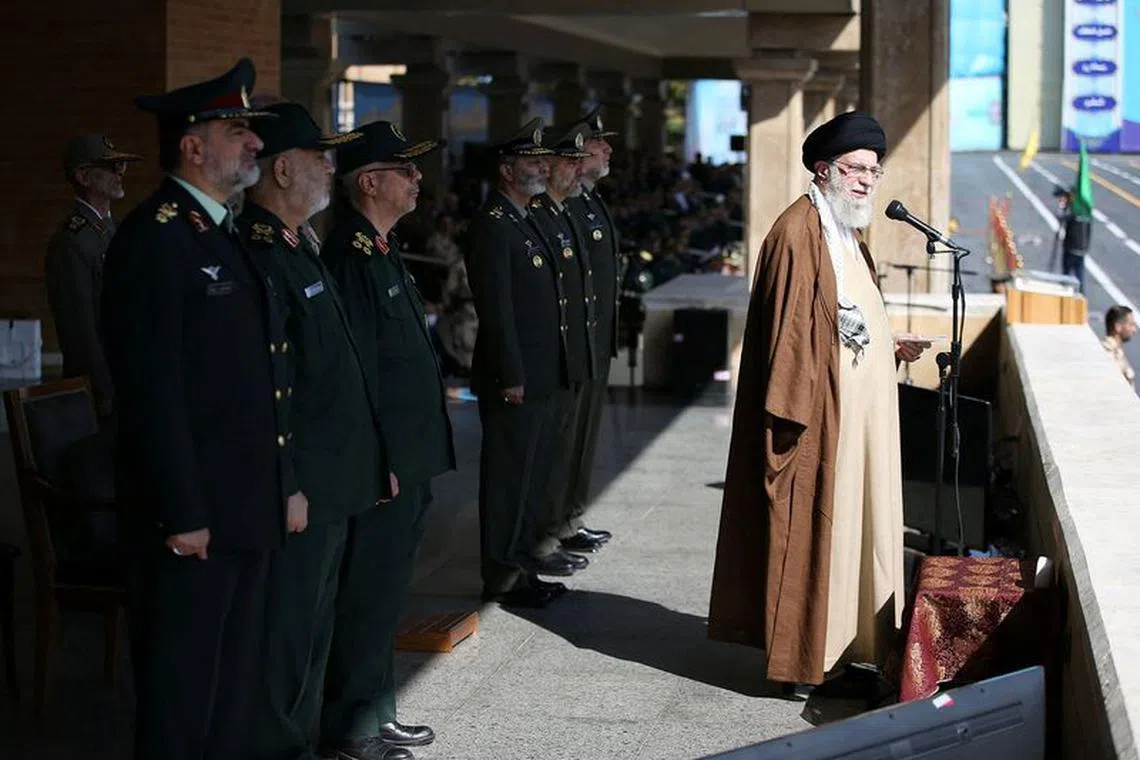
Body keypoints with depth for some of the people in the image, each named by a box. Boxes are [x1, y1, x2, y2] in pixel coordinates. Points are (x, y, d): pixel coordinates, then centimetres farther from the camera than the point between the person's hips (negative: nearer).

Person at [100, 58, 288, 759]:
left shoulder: (226, 235, 15)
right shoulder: (153, 237, -14)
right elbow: (152, 391, -19)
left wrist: (276, 490, 15)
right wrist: (182, 515, -21)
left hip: (247, 510, 9)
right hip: (191, 516, -9)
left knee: (236, 681, 17)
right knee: (182, 692, 1)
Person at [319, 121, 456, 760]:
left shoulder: (384, 248, 14)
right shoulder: (351, 253, -17)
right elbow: (355, 369, -22)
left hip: (409, 459, 10)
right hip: (381, 462, -10)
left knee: (388, 591, 17)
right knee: (368, 595, 0)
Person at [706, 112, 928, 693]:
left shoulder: (847, 232, 15)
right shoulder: (798, 232, -15)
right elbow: (789, 325, -20)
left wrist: (890, 348, 12)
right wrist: (794, 412, -23)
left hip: (859, 416, 10)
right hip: (821, 413, -10)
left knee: (847, 528, 13)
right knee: (810, 528, -3)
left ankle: (838, 642, 22)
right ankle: (799, 661, 5)